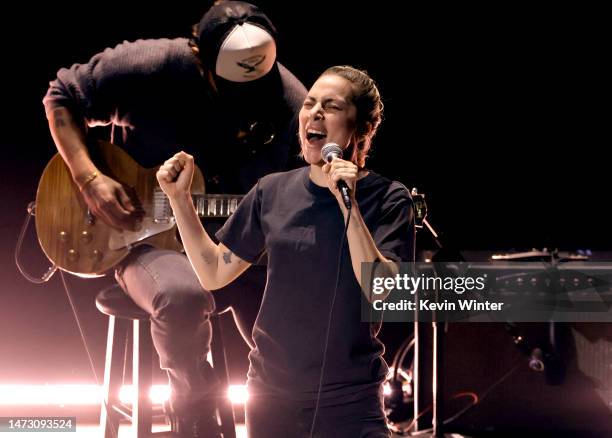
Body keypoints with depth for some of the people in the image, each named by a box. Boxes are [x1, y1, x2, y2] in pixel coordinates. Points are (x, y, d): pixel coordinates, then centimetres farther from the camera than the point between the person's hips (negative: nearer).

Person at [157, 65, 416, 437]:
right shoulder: (273, 191, 2)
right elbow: (213, 273, 6)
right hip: (270, 392, 4)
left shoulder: (388, 198, -9)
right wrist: (179, 196, -1)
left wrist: (348, 203, -27)